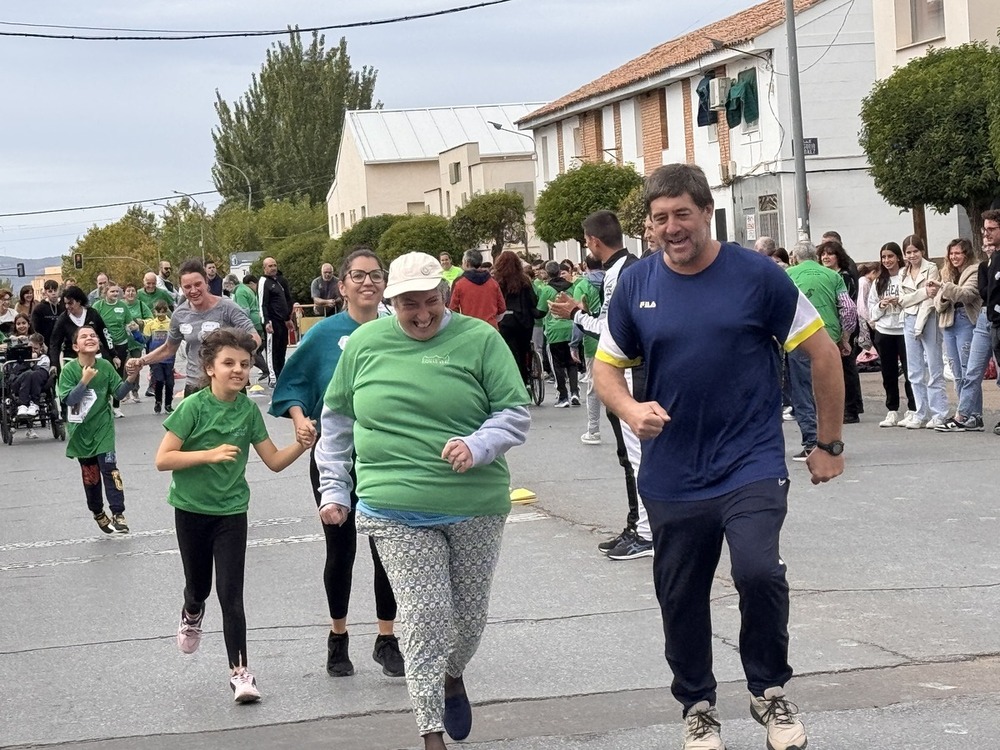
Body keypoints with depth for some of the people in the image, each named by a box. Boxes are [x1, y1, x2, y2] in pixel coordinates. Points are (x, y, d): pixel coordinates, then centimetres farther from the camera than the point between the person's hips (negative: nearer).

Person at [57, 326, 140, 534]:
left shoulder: (106, 366, -7)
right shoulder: (69, 369, -12)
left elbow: (118, 393, -5)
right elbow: (68, 399, -18)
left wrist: (131, 379, -23)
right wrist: (85, 381, -29)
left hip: (103, 427, 0)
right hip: (81, 430, 0)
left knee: (109, 469, -13)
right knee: (89, 474, 11)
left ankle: (118, 514, -13)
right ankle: (98, 513, 29)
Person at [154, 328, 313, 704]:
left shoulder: (248, 410, -3)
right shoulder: (194, 407, -14)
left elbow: (274, 460, 1)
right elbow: (163, 459, -16)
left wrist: (301, 445, -17)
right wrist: (210, 454, -26)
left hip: (231, 511, 1)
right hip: (191, 508, -1)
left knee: (231, 593, -7)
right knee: (199, 585, 17)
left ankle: (240, 672, -4)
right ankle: (192, 616, 53)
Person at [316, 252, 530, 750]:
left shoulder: (480, 339, -1)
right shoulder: (364, 343, 5)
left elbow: (514, 414, 0)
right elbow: (337, 422, 15)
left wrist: (478, 446, -19)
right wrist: (333, 491, 14)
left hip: (475, 507, 1)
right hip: (396, 511, -1)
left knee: (470, 616, 14)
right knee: (425, 619, -8)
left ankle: (453, 676, 46)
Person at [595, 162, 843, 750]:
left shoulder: (757, 276, -7)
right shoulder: (637, 284, 1)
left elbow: (823, 353, -1)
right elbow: (607, 366, 10)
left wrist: (830, 444, 2)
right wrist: (630, 409, -13)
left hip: (752, 463, -3)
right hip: (672, 475, 4)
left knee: (758, 570, -23)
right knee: (681, 598, 12)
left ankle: (770, 691, 1)